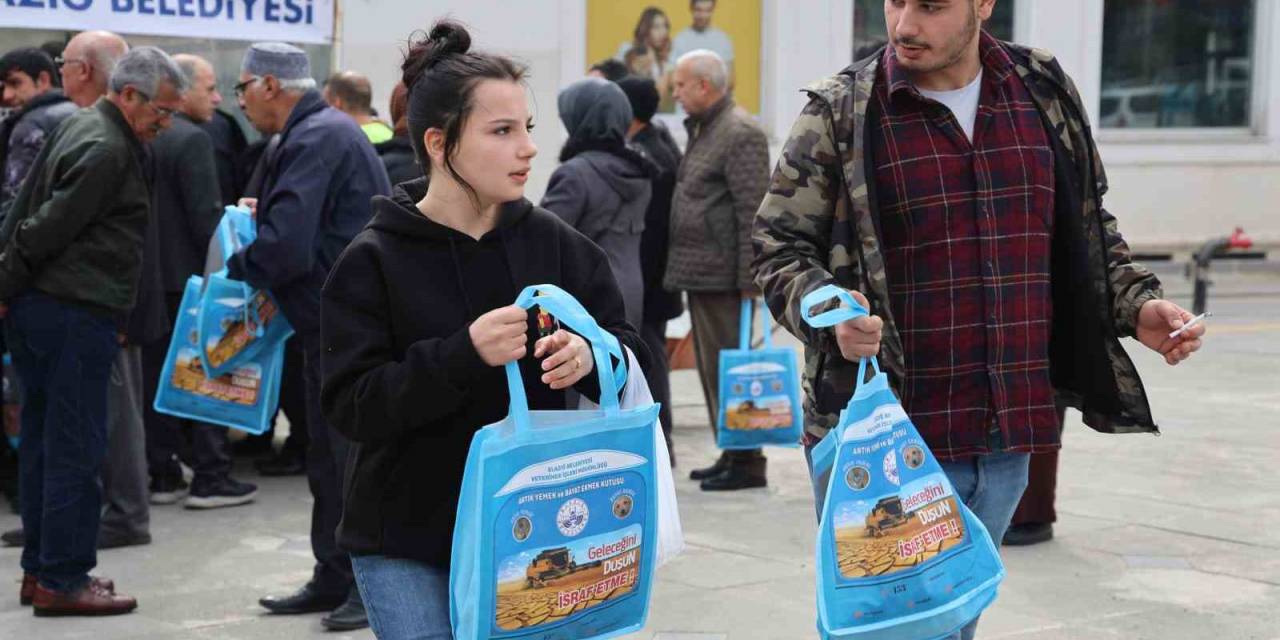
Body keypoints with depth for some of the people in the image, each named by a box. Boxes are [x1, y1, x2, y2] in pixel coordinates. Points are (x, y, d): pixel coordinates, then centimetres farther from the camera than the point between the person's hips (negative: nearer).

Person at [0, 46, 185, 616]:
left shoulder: (80, 127, 17)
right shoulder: (108, 150, -15)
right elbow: (50, 225, -18)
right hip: (75, 312, -10)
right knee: (75, 448, -5)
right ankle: (62, 580, 0)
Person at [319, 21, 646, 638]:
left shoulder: (552, 242, 1)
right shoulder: (373, 261, -8)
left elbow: (629, 352, 5)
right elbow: (351, 405, -13)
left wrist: (589, 355, -19)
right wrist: (463, 356, -27)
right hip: (406, 544, -3)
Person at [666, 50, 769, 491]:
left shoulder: (740, 134, -12)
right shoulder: (701, 132, 20)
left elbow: (753, 213, -17)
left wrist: (749, 280, -20)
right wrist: (677, 268, 18)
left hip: (722, 276, -10)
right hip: (699, 273, 10)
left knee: (727, 367, -7)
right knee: (711, 367, 14)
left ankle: (747, 462, -1)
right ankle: (732, 455, 21)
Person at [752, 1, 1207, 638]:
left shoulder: (1046, 92, 7)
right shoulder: (840, 112, -5)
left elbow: (1088, 230, 18)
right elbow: (779, 245, -3)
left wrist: (1136, 305, 3)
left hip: (1006, 442, 4)